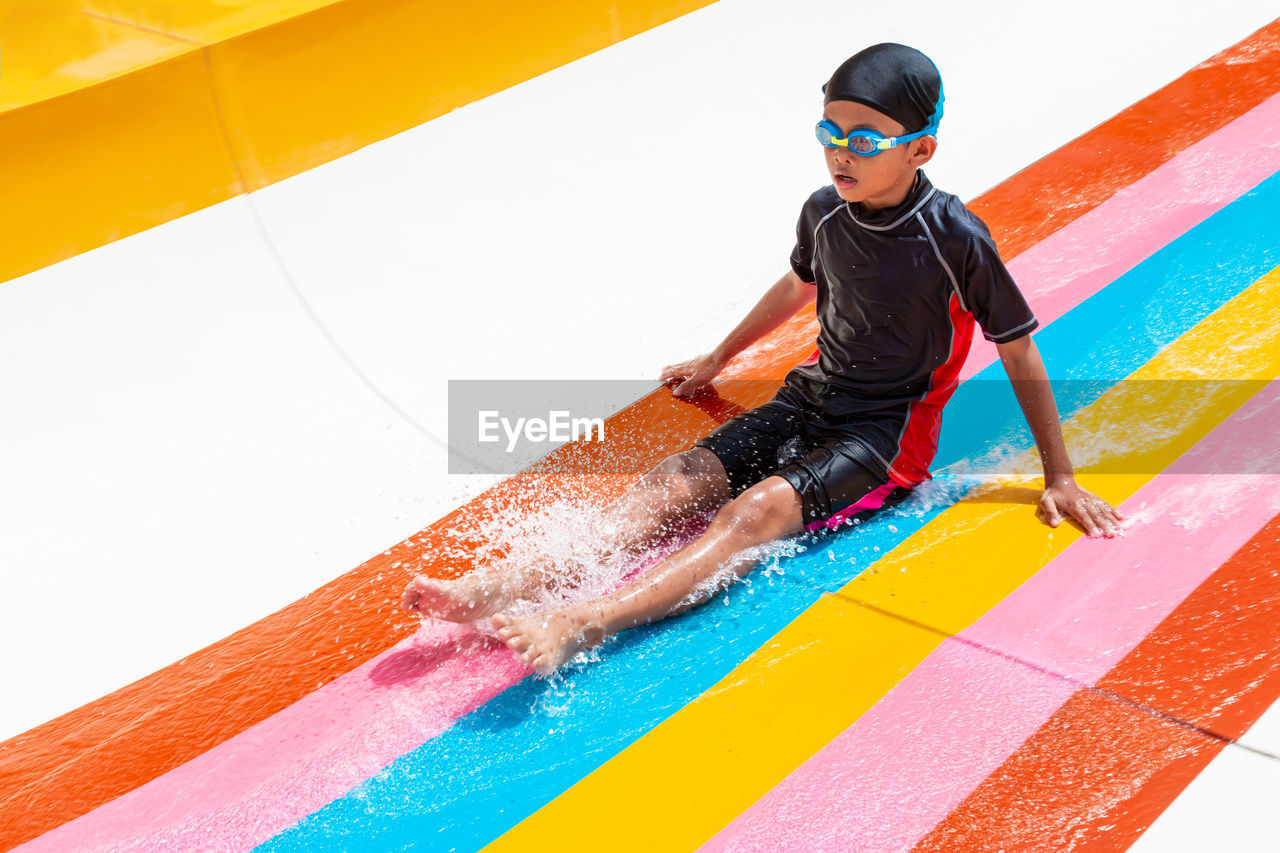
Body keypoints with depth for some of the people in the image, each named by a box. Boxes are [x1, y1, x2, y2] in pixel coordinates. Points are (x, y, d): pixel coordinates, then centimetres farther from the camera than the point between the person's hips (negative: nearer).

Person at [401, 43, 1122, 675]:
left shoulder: (955, 238, -18)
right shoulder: (825, 212, -2)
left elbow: (1020, 352, -8)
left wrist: (1060, 478, -4)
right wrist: (717, 360, 34)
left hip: (888, 432, -6)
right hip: (812, 399, 6)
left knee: (760, 508, -30)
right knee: (676, 482, -16)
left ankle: (578, 625, -45)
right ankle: (508, 586, -29)